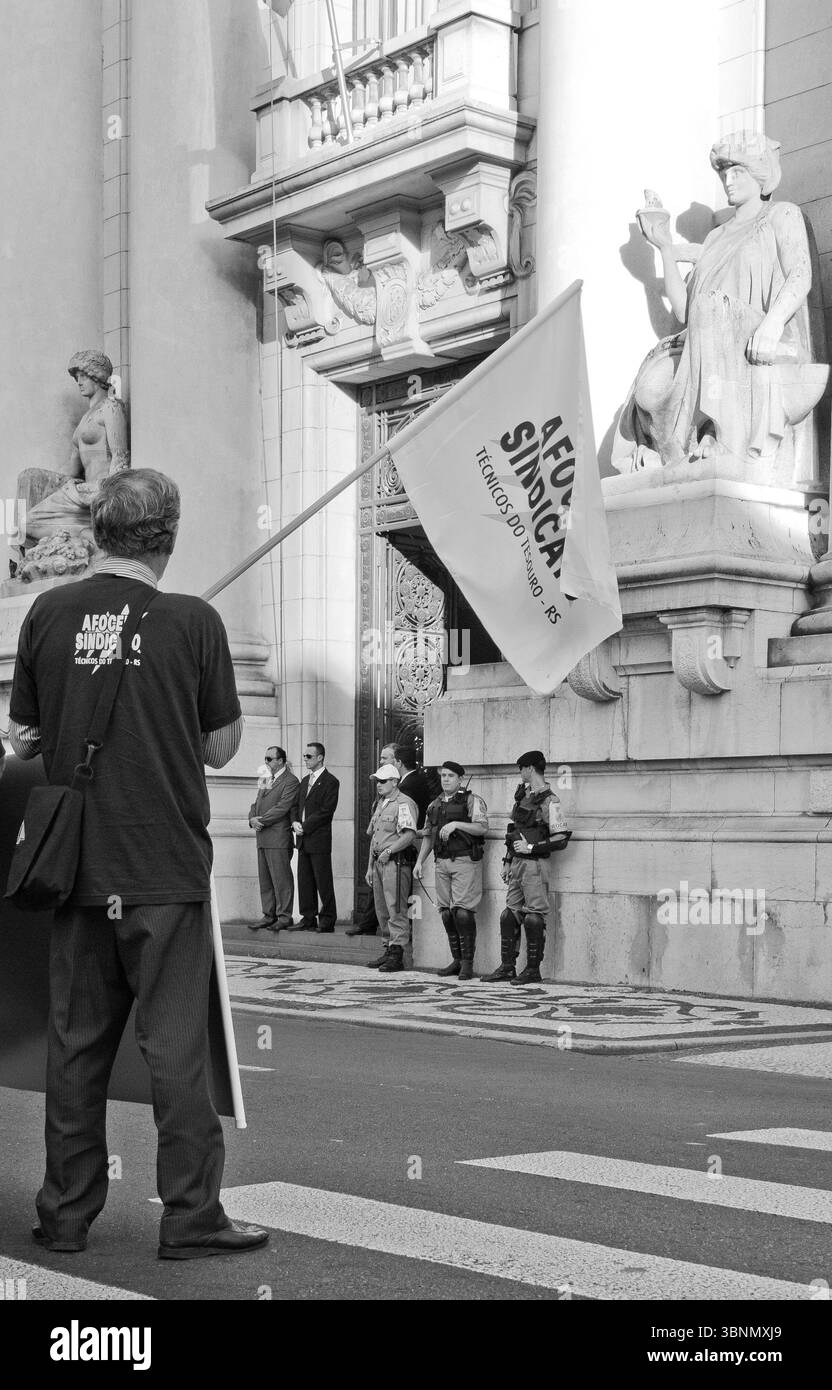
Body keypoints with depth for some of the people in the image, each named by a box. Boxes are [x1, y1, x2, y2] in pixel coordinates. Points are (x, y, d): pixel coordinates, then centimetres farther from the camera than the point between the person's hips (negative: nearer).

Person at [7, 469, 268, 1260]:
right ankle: (191, 1217, 7)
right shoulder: (192, 622, -7)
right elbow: (221, 747, -1)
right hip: (167, 866, -3)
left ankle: (66, 1215, 19)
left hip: (77, 862, 3)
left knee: (75, 1041, 11)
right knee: (175, 1043, 3)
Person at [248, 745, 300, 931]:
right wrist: (252, 820, 0)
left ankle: (284, 917, -1)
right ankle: (269, 916, 16)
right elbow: (256, 804, 21)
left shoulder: (290, 781, -6)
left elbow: (282, 808, -15)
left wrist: (261, 820, -14)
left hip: (279, 838, -8)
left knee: (281, 878, -5)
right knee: (265, 879, 10)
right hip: (263, 838, 9)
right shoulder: (266, 780, 21)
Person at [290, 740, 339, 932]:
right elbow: (296, 805, 19)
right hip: (303, 840, 8)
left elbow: (326, 811, -14)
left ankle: (327, 921, 1)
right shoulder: (304, 780, 18)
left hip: (319, 840, -8)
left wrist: (305, 826, -15)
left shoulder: (330, 782, -7)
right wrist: (295, 822, -2)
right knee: (304, 881, 8)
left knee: (323, 882, -4)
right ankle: (308, 919, 14)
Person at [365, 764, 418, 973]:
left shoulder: (404, 803, -9)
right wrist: (370, 866, 20)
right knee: (382, 910, 11)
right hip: (379, 861, 9)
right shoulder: (380, 804, 19)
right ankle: (388, 950, 19)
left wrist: (389, 850, -24)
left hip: (397, 862, -9)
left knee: (396, 909, -9)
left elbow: (410, 834, -20)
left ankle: (397, 954, -8)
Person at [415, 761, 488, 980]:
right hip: (442, 862, 6)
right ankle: (457, 960, 12)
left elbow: (482, 827, -13)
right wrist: (419, 862, 17)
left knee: (462, 911, -13)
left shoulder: (472, 801, 0)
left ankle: (468, 962, -8)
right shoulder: (434, 805, 19)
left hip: (465, 861, -6)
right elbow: (428, 836, 24)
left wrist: (456, 824, -20)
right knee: (446, 913, 4)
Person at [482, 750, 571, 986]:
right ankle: (507, 967, 15)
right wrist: (507, 861, 17)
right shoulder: (523, 794, 14)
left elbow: (561, 839, -14)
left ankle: (533, 970, 3)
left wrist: (531, 847, -16)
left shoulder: (549, 802, -11)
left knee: (534, 918, -3)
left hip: (534, 864, -8)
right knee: (509, 915, 9)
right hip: (517, 863, 8)